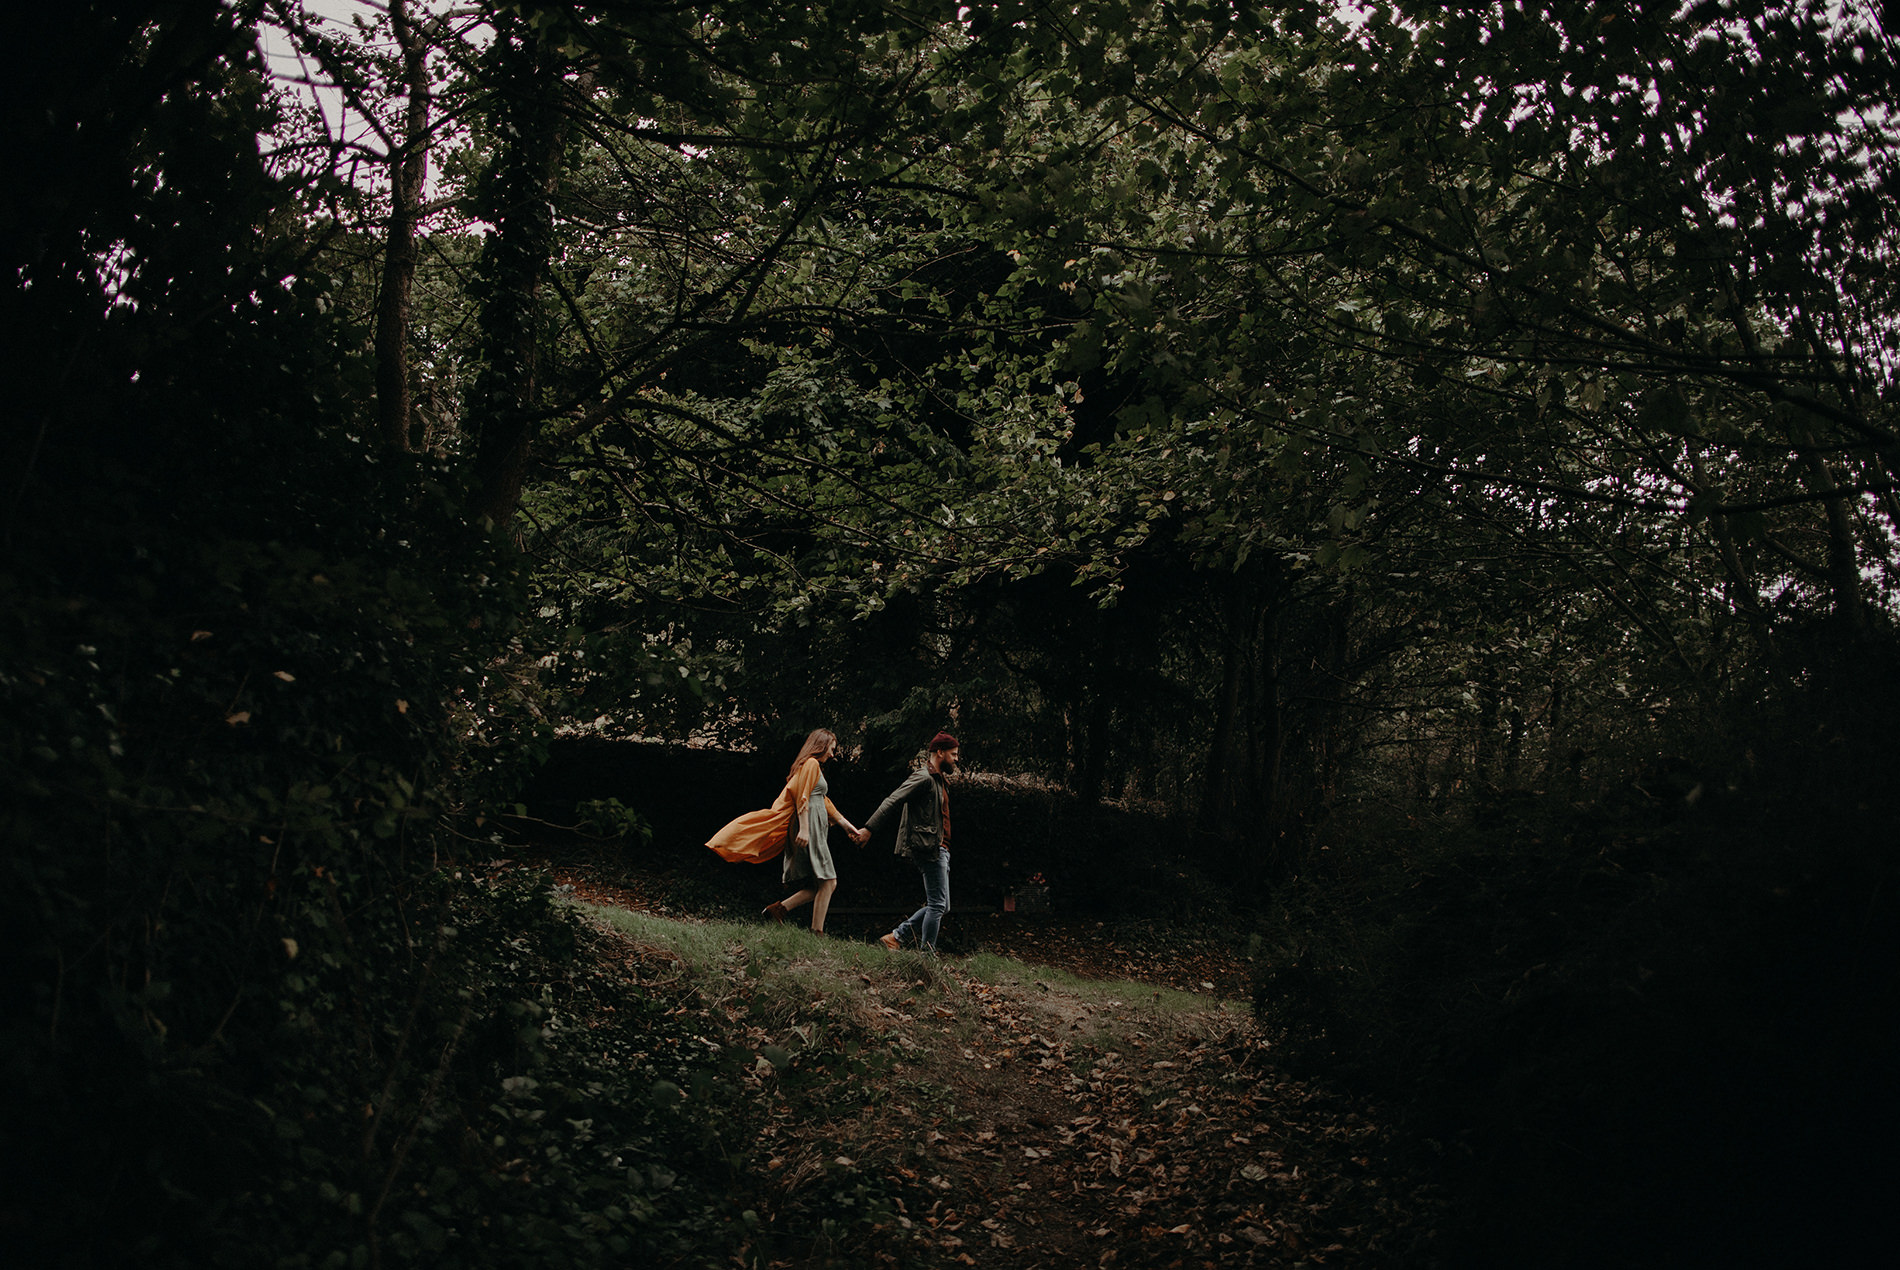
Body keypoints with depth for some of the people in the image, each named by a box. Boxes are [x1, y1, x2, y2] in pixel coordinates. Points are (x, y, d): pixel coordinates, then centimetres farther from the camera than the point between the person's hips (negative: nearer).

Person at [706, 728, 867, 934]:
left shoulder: (816, 767, 27)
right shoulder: (811, 764, -3)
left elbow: (825, 803, 31)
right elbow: (803, 798, -14)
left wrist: (848, 826, 28)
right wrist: (804, 829, -23)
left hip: (815, 830, 10)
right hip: (810, 827, -10)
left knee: (821, 885, 2)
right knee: (828, 882, -13)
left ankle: (779, 908, -3)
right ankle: (817, 932, -17)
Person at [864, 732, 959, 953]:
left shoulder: (939, 780, 21)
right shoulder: (923, 777, -10)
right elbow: (892, 801, -18)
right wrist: (869, 828, -24)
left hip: (939, 850, 10)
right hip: (929, 849, -10)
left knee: (940, 905, 11)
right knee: (938, 905, -9)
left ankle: (896, 937, 12)